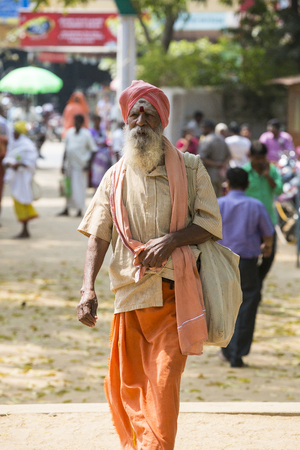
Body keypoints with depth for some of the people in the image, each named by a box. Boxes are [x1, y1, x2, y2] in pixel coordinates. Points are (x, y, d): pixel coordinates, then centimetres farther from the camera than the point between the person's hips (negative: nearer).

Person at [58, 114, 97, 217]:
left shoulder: (86, 134, -7)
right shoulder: (69, 133, 8)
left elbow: (93, 150, -5)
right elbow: (66, 150, 14)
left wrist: (88, 164, -13)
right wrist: (63, 164, 12)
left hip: (81, 166, -5)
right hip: (70, 164, 5)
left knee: (79, 188, -3)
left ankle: (79, 210, 7)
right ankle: (67, 209, 19)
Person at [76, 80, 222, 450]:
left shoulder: (189, 168, 3)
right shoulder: (116, 176, 9)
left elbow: (211, 224, 0)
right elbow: (98, 235, 4)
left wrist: (169, 241, -16)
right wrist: (88, 288, -10)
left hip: (174, 292, -3)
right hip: (129, 293, 3)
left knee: (164, 381, -13)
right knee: (123, 385, 5)